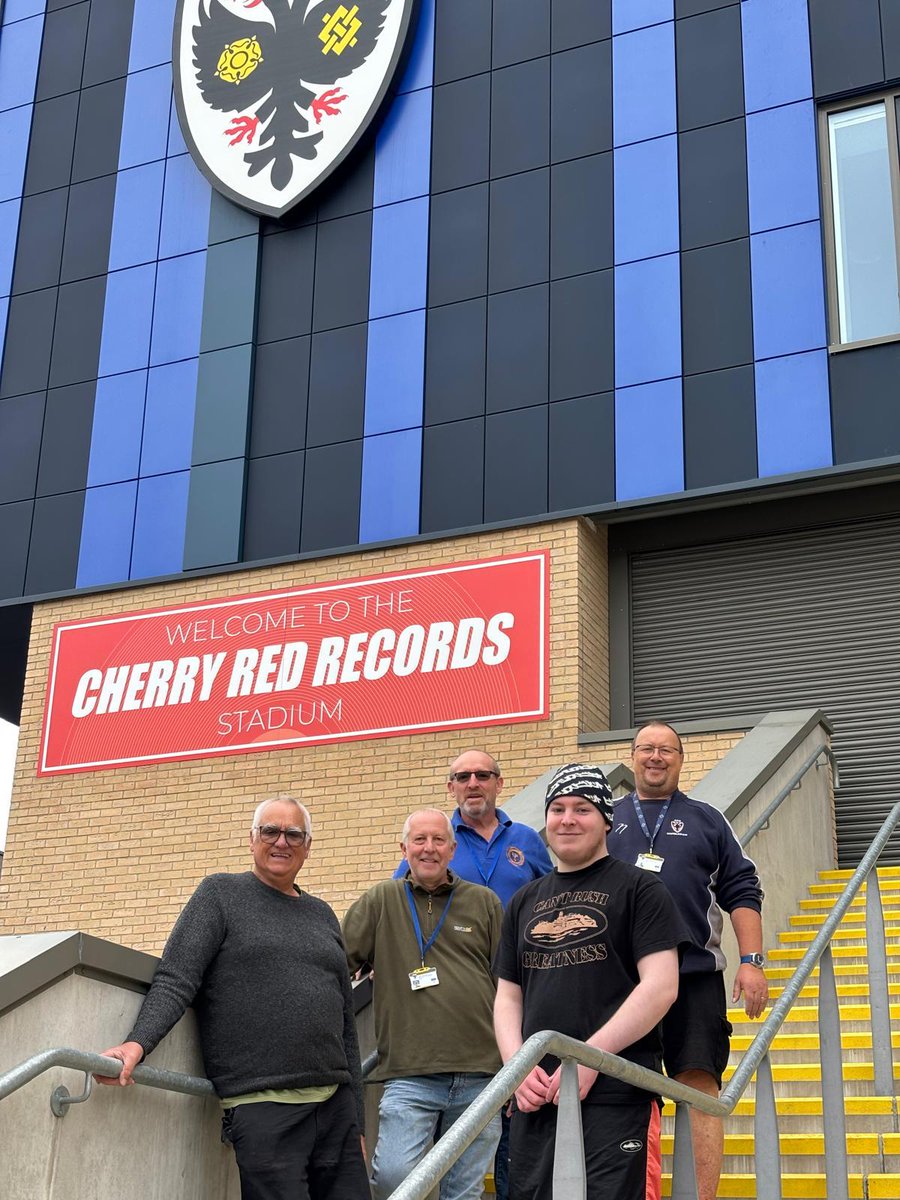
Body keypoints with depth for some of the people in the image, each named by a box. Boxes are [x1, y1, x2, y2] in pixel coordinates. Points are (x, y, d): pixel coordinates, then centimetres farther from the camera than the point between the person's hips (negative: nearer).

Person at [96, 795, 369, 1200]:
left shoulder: (322, 915, 18)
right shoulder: (220, 894, 5)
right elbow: (174, 982, -6)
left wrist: (356, 1121, 17)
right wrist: (138, 1042, -25)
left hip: (336, 1105, 5)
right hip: (262, 1106, -5)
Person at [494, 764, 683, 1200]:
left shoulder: (638, 889, 2)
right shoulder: (524, 902, 19)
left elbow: (660, 986, -8)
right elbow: (508, 997, 18)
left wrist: (590, 1057, -14)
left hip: (616, 1095, -5)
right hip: (535, 1097, 5)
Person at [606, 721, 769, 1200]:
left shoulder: (706, 819, 14)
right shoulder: (607, 819, 15)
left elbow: (741, 892, 9)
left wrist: (751, 961, -1)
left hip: (695, 975, -1)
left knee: (700, 1086, -6)